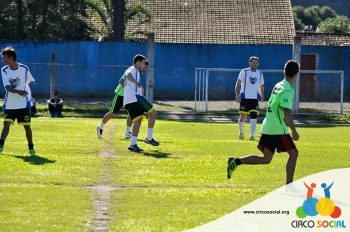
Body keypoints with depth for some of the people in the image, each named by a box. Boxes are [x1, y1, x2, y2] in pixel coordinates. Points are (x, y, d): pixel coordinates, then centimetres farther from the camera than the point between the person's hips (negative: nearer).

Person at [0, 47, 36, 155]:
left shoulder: (24, 69, -6)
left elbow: (30, 81, 12)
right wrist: (18, 91, -30)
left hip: (23, 104, 0)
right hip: (10, 104, 0)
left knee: (27, 126, 3)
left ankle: (31, 147, 15)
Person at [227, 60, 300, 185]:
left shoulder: (278, 86, 14)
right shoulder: (287, 91, -14)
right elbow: (287, 113, -20)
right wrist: (294, 131, -15)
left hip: (267, 128, 8)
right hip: (278, 129, -8)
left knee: (266, 159, 9)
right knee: (293, 153, 2)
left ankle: (236, 161, -2)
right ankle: (289, 186, 0)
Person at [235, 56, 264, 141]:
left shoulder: (260, 74, 11)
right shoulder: (244, 72, -2)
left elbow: (261, 86, 19)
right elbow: (238, 84, -4)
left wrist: (262, 96, 2)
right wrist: (237, 95, -15)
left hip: (254, 98, 3)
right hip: (244, 97, -3)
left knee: (254, 116, -9)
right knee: (243, 116, -4)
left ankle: (252, 135, -6)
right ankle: (241, 132, 22)